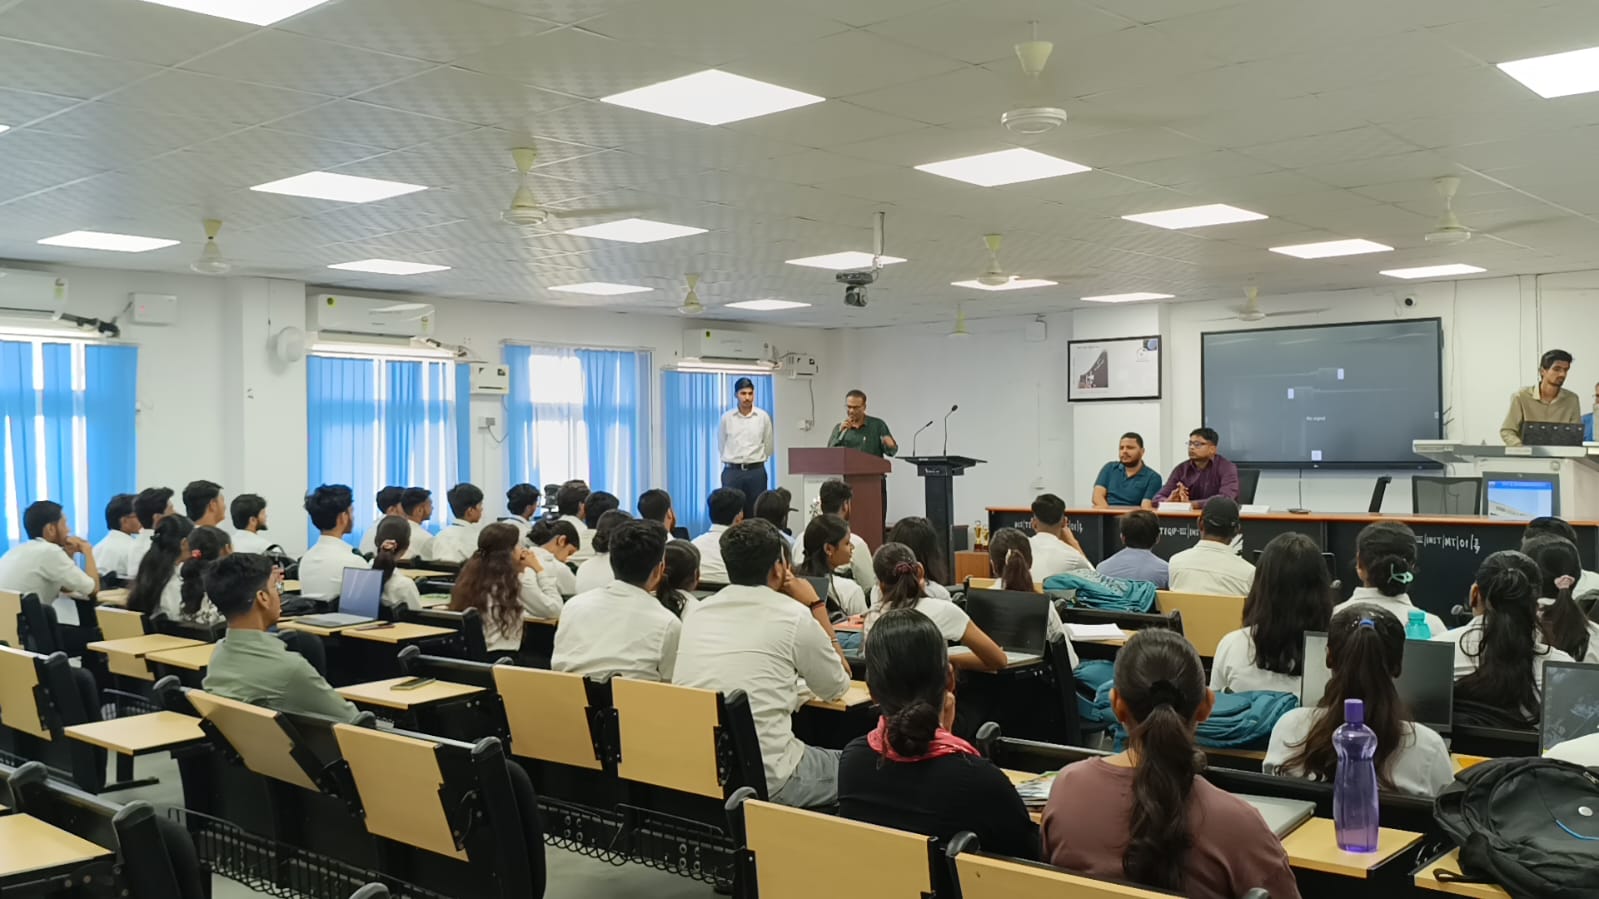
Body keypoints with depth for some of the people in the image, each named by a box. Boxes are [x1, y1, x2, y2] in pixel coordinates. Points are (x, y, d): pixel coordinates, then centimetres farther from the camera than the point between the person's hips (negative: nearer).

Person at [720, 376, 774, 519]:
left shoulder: (763, 416, 0)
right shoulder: (726, 417, -1)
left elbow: (769, 446, 10)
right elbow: (721, 446, 10)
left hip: (756, 471, 1)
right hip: (732, 471, 0)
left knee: (756, 513, 4)